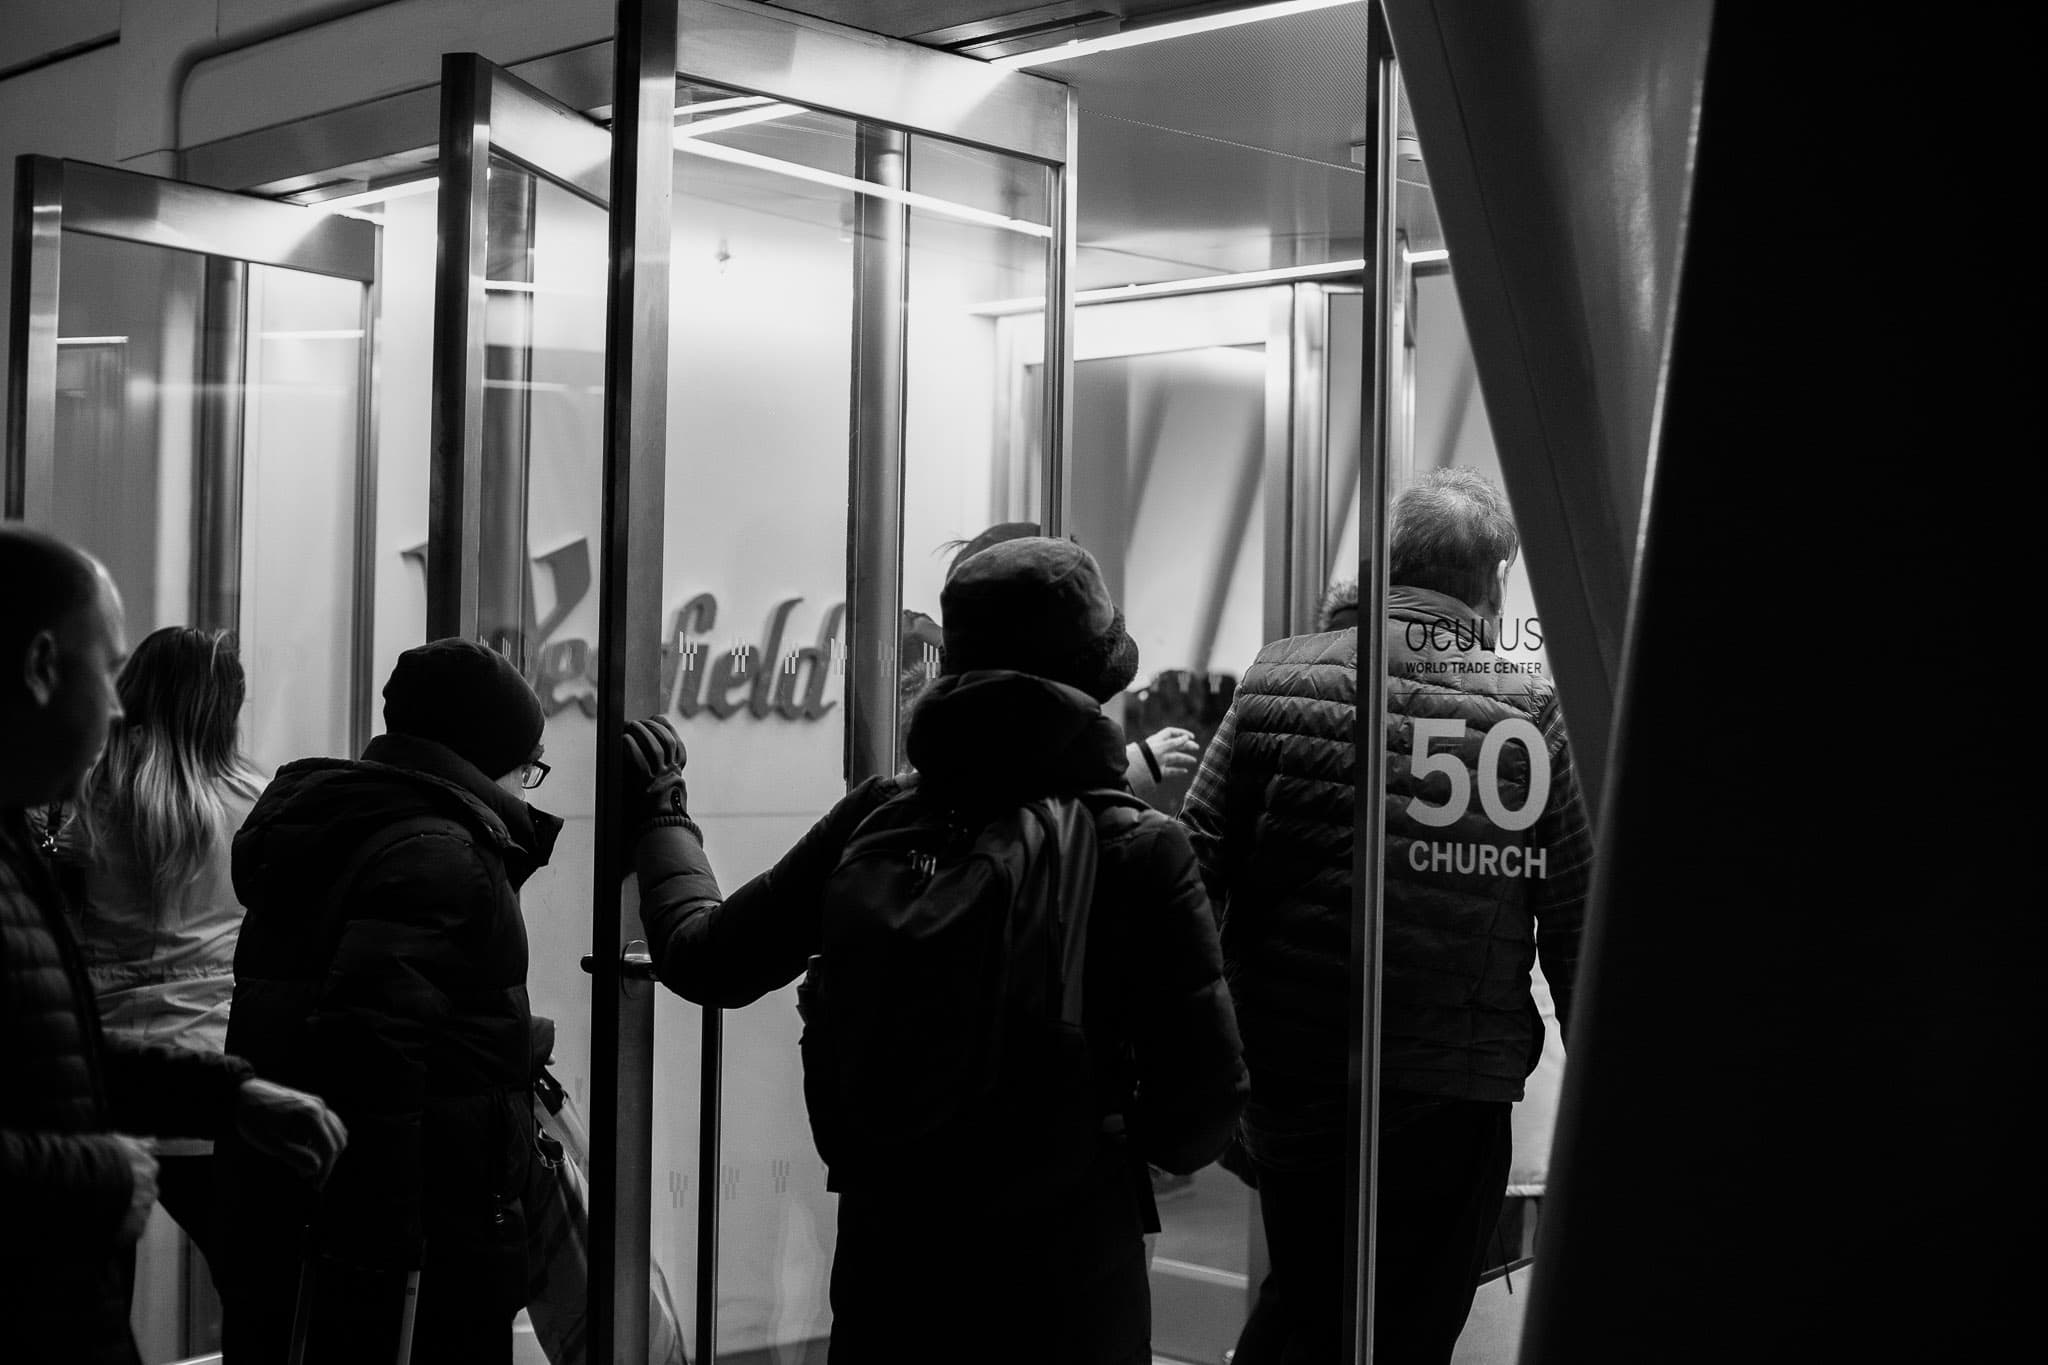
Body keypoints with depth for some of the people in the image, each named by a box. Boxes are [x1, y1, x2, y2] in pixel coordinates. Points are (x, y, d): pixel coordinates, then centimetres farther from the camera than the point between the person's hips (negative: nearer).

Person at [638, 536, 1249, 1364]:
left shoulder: (879, 817, -5)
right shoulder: (1143, 850, -12)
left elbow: (705, 960, 4)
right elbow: (1204, 1102, -15)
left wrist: (661, 818, 20)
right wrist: (1124, 1144, 7)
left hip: (888, 1264, 2)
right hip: (1072, 1289, -2)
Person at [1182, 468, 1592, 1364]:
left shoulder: (1277, 680, 0)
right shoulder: (1532, 714, -4)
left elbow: (1197, 868, -2)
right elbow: (1578, 920, -4)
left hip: (1285, 1079, 2)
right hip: (1451, 1095, -2)